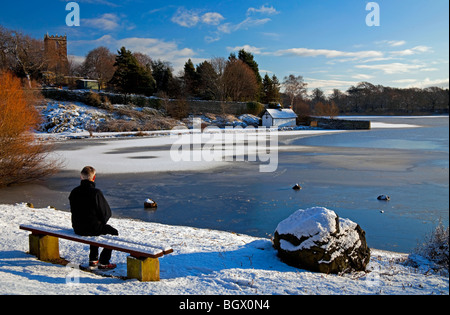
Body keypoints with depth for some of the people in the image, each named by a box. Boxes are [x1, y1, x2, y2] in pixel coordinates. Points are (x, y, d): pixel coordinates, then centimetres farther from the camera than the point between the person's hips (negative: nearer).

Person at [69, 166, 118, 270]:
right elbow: (106, 212, -14)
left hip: (77, 229, 7)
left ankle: (93, 259, 38)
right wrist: (102, 222, 9)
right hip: (92, 227, -7)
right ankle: (103, 262, 14)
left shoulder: (74, 192, -2)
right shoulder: (96, 193, -20)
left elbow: (73, 210, 11)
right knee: (114, 232, 16)